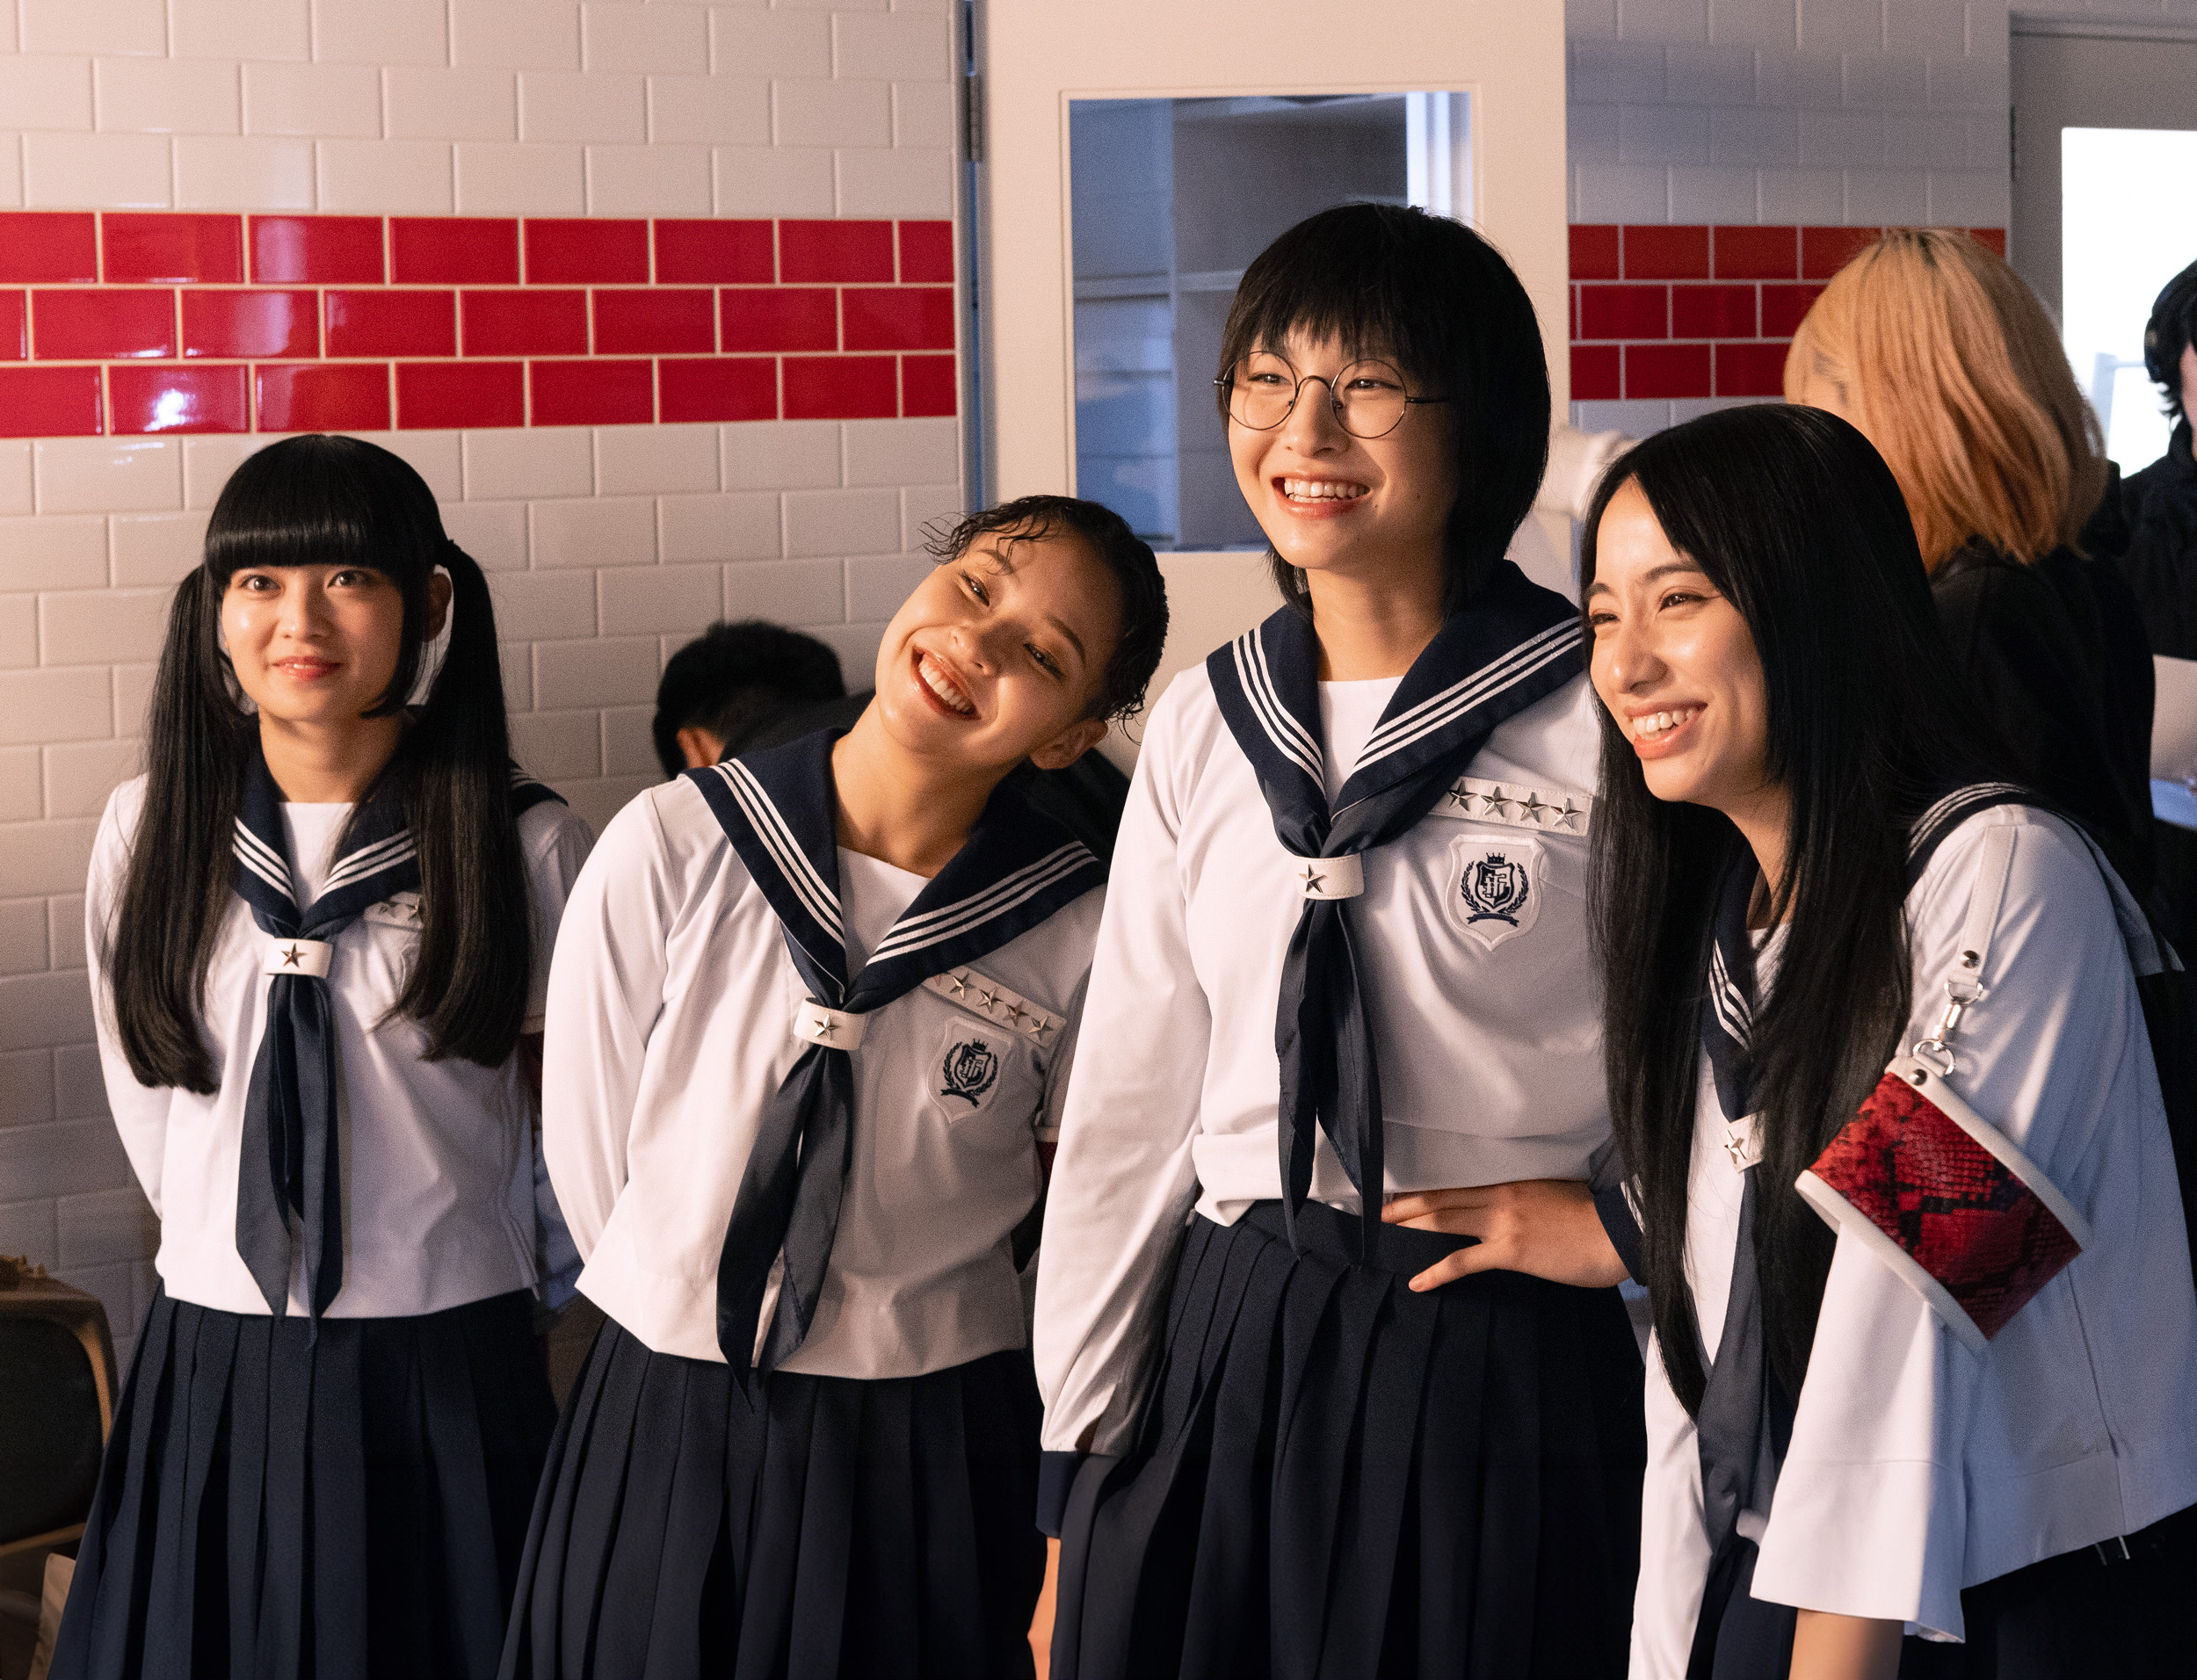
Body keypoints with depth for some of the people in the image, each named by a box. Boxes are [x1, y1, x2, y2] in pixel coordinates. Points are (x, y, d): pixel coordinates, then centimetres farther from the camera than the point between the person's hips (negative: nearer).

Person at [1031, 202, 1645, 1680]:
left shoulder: (1603, 717, -8)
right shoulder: (1207, 725, 7)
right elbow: (1132, 1104, 9)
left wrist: (1623, 1222, -10)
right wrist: (1077, 1465, 9)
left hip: (1502, 1380, -4)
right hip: (1223, 1351, 4)